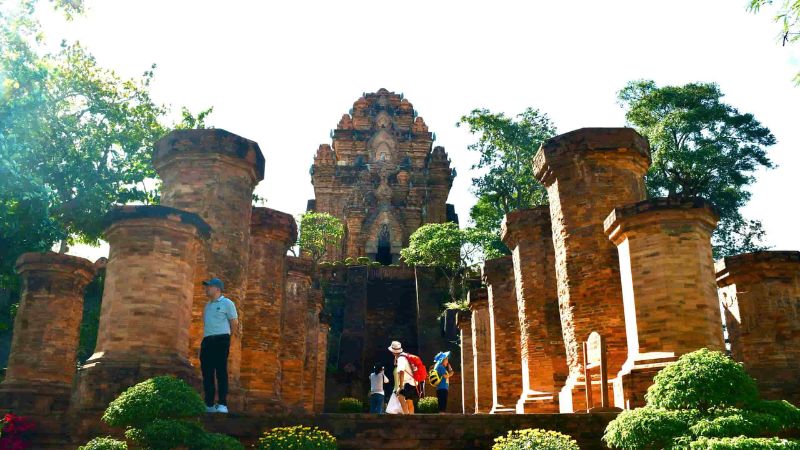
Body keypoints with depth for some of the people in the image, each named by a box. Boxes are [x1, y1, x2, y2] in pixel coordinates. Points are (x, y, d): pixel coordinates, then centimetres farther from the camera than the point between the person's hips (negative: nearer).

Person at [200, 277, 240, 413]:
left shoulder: (227, 303, 2)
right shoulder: (207, 306, 22)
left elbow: (234, 323, -1)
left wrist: (237, 332, -16)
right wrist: (204, 341, 13)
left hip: (221, 340, -7)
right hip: (206, 341, 7)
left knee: (221, 372, -10)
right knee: (207, 373, 4)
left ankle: (223, 404, -10)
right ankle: (209, 405, 9)